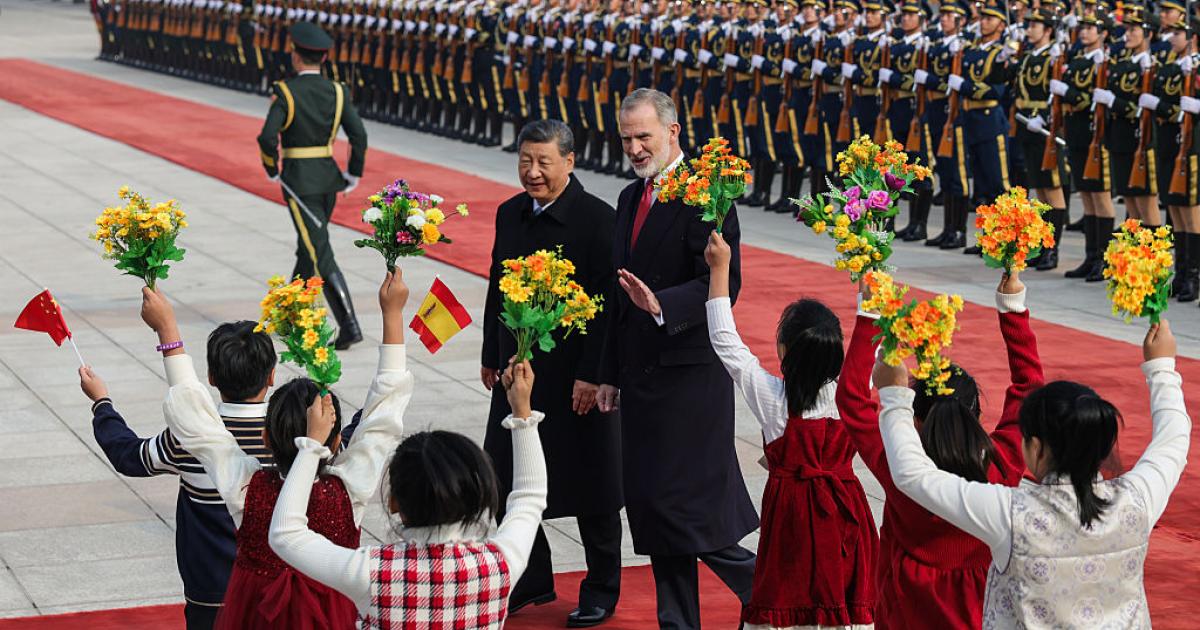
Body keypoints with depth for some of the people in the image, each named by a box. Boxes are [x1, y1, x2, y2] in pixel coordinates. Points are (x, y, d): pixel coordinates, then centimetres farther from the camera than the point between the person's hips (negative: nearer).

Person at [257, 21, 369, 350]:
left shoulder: (285, 92, -12)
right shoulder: (337, 91, 0)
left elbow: (267, 138, -21)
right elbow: (359, 136, -8)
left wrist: (271, 171, -2)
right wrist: (353, 176, 4)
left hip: (298, 181, -6)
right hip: (328, 180, 6)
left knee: (321, 256, -6)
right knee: (308, 248, 21)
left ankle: (349, 326, -15)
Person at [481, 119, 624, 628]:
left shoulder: (597, 218, -14)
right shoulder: (510, 214, 6)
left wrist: (592, 374, -19)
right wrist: (492, 357, 14)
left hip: (576, 373, -6)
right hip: (519, 369, 6)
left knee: (588, 481, 6)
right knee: (512, 478, 12)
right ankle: (531, 580, 28)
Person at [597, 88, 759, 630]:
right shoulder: (631, 198, 15)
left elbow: (723, 284, -19)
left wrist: (661, 305, -34)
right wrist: (610, 373, 18)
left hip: (689, 376, -8)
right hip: (641, 375, 9)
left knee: (691, 506, -10)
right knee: (649, 505, 11)